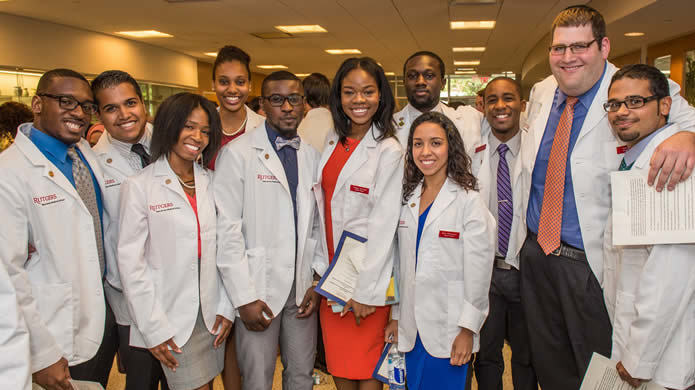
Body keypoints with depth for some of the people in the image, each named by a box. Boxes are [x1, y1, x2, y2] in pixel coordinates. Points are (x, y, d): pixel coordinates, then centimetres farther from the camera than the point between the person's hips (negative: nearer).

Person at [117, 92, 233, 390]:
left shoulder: (210, 183, 6)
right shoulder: (139, 186, -7)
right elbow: (131, 263, -8)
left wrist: (227, 307, 3)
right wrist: (154, 329, -10)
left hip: (211, 314, 4)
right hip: (171, 317, -4)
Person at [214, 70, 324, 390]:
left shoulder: (312, 156, 8)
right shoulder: (237, 154, -7)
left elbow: (317, 224, 11)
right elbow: (227, 229, -11)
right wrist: (244, 297, -13)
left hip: (303, 288, 4)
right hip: (258, 289, -4)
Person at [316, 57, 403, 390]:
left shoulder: (388, 151, -11)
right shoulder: (332, 141, 7)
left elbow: (384, 225, -15)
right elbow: (323, 208, 9)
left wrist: (366, 291, -16)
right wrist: (321, 269, 5)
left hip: (367, 275, -5)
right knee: (337, 362, 14)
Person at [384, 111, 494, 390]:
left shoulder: (468, 201, -8)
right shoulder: (407, 199, 8)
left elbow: (478, 271, -9)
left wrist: (467, 330, -11)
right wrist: (396, 316, 10)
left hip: (448, 332, -5)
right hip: (411, 327, 5)